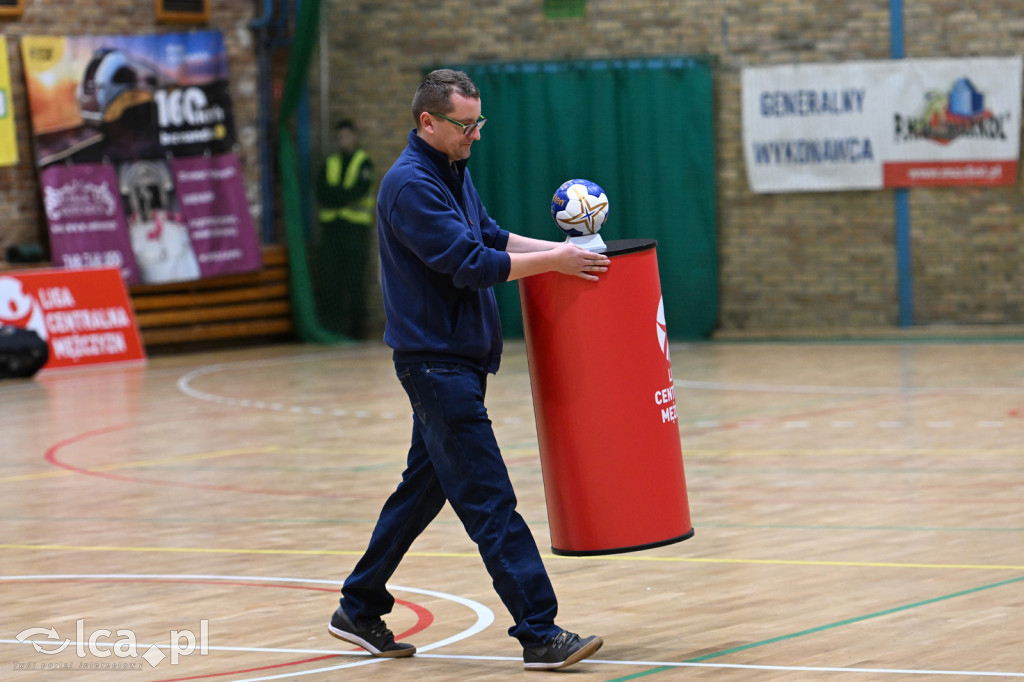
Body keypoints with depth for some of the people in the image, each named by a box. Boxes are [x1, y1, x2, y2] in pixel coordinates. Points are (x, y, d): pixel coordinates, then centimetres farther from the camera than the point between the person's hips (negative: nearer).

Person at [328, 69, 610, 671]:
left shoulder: (454, 171, 13)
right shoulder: (411, 185, -18)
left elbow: (490, 238, 20)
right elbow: (470, 263, -22)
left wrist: (559, 248, 9)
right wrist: (553, 262, -18)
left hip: (457, 361, 10)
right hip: (436, 360, -10)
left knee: (424, 487, 16)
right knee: (490, 502, -11)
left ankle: (360, 611, 26)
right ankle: (540, 634, -13)